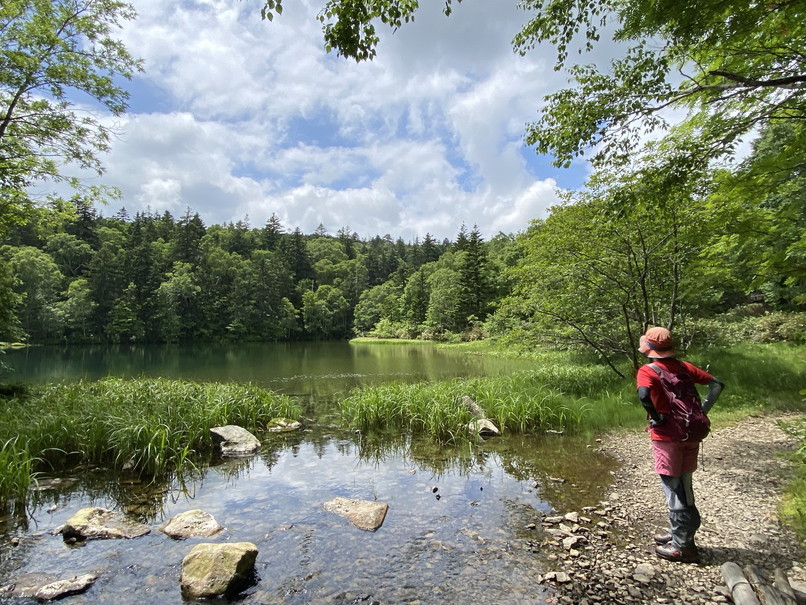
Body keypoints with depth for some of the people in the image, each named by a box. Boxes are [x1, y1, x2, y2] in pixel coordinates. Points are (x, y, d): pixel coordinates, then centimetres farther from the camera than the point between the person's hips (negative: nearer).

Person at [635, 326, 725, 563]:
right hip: (691, 434, 7)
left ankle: (683, 546, 15)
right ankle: (679, 532, 35)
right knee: (682, 484, 20)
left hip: (668, 436, -7)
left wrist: (656, 417, -14)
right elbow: (717, 384, 10)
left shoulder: (648, 370, -12)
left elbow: (644, 394, -31)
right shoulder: (683, 367, 8)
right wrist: (702, 410, 8)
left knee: (674, 488, 4)